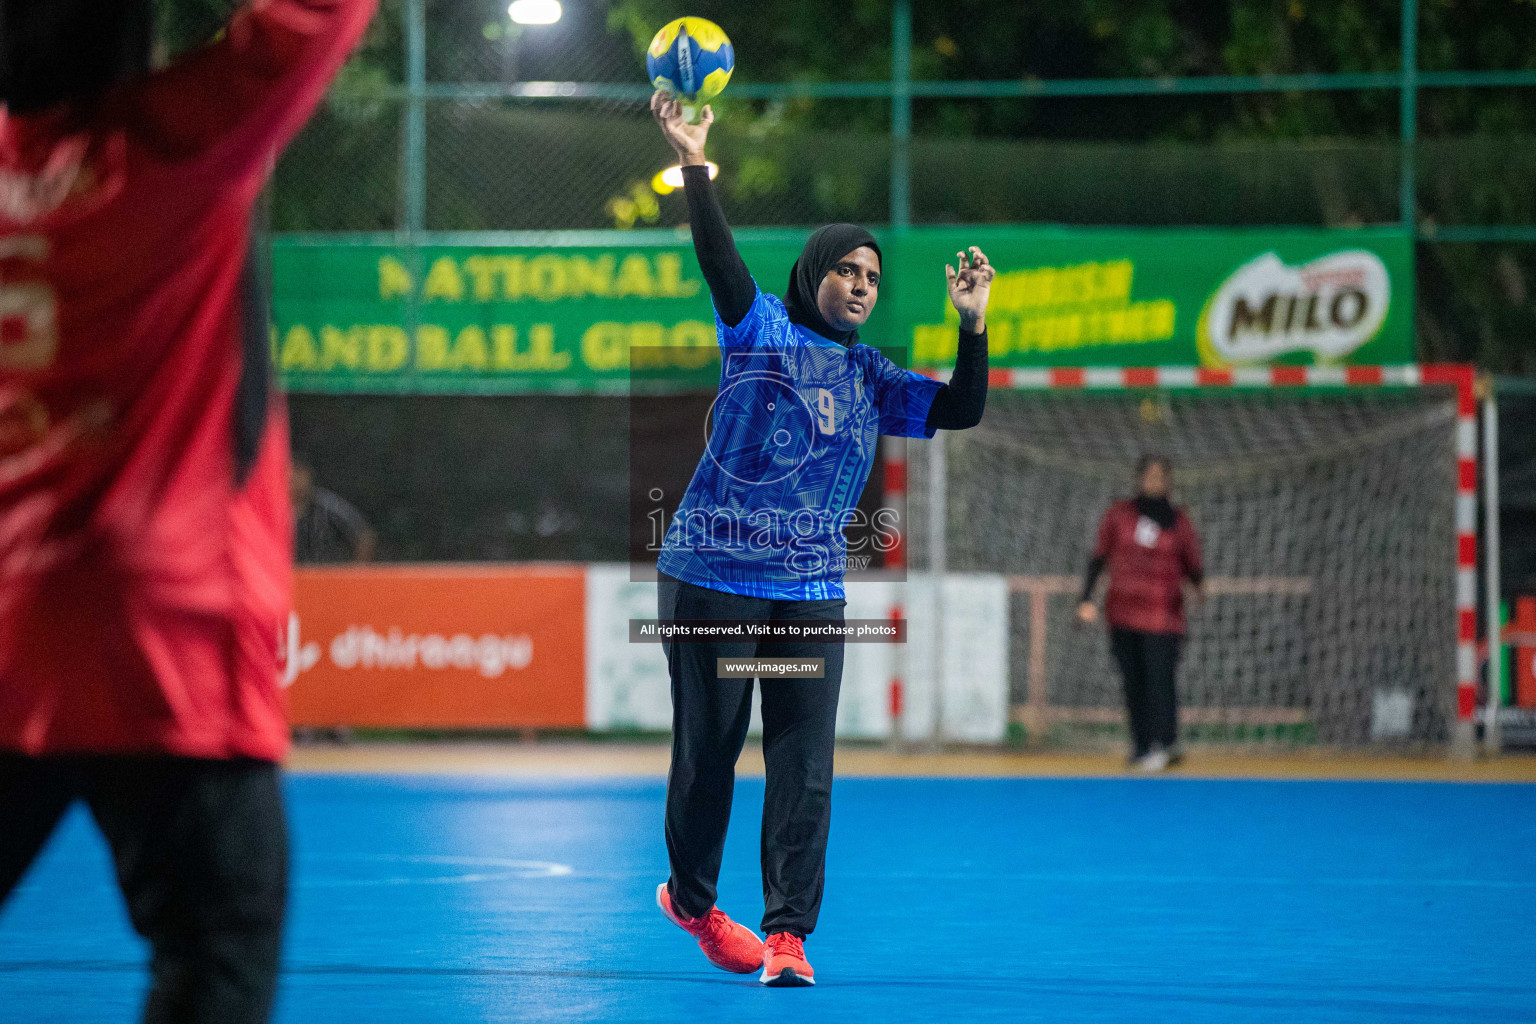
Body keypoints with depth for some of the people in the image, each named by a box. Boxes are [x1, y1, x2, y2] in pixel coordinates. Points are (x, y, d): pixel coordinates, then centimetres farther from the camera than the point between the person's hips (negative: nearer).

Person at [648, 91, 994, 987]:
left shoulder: (873, 378, 14)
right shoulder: (761, 328, 1)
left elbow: (959, 412, 8)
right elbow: (719, 256, -13)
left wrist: (971, 326, -5)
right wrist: (695, 165, -26)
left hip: (813, 592, 4)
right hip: (714, 577, -4)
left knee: (805, 764, -5)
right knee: (709, 750, 4)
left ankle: (788, 933, -3)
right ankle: (691, 898, 26)